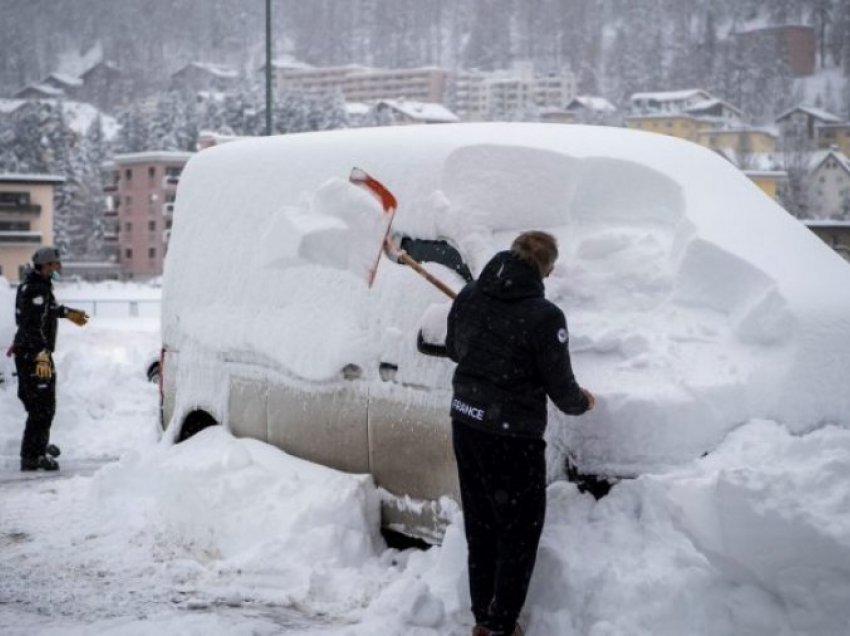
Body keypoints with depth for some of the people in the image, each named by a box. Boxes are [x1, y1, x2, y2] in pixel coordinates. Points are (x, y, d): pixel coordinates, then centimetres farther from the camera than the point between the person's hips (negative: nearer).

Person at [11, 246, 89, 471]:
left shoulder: (35, 285, 12)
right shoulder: (37, 290, -20)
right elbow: (34, 325, -27)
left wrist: (67, 313, 47)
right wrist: (42, 356, -31)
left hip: (24, 351, 11)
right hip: (34, 354, -11)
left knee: (35, 402, 23)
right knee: (43, 406, -8)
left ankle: (40, 445, 38)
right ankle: (32, 456, -7)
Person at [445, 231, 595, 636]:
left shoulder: (469, 297, -3)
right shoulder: (544, 317, -21)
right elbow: (560, 387, -14)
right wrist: (582, 402, 8)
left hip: (465, 424, 7)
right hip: (511, 436, -6)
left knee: (480, 526, 20)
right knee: (519, 533, 10)